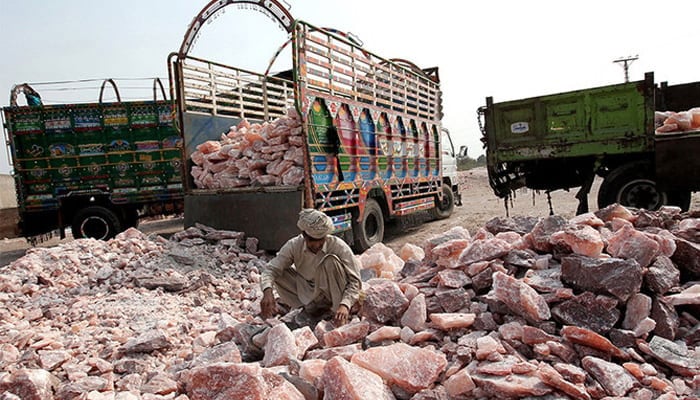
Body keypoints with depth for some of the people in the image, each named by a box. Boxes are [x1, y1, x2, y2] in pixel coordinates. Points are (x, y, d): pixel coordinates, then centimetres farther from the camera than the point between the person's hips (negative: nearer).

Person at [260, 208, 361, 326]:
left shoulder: (339, 246, -24)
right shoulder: (293, 245, -17)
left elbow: (355, 280, -24)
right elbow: (271, 269, -19)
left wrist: (345, 305, -41)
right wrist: (267, 291, -40)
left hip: (332, 293, -3)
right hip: (309, 294, 3)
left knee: (330, 261, -31)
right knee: (280, 273, -17)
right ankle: (310, 308, -11)